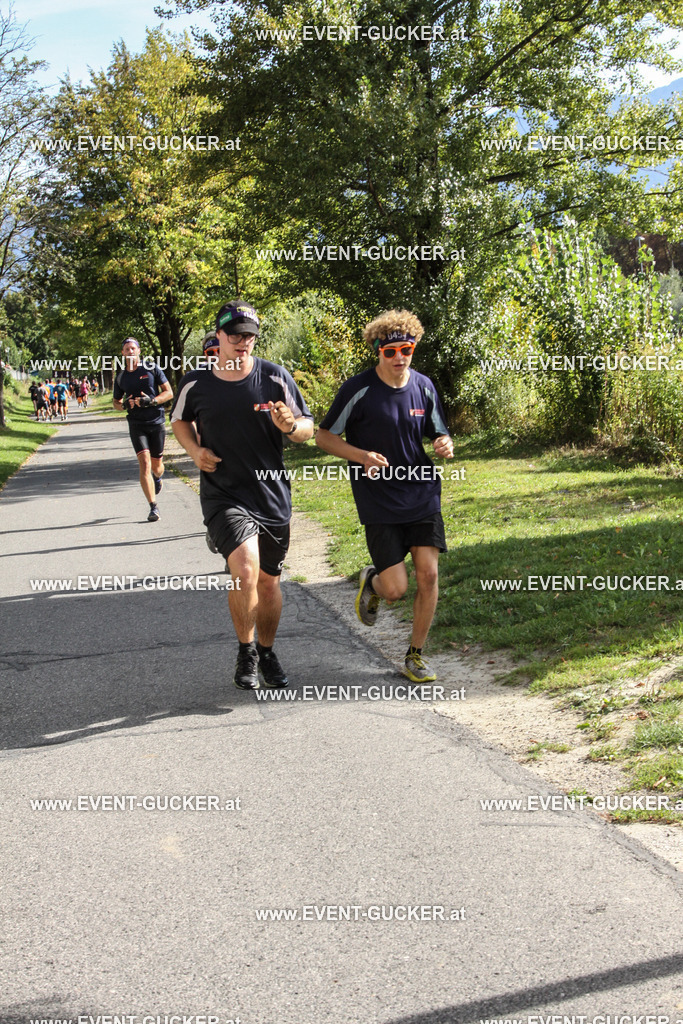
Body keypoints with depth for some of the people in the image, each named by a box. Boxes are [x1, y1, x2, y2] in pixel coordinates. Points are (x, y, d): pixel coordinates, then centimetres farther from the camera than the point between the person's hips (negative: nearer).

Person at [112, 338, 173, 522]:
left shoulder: (152, 369, 1)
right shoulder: (121, 377, 9)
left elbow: (169, 392, 0)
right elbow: (116, 402, 20)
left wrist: (151, 401, -17)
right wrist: (124, 405, -4)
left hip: (157, 422, -1)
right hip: (136, 425, 1)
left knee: (156, 465, 7)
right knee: (144, 463, -15)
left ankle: (157, 478, 46)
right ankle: (153, 507, -15)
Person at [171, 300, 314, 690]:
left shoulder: (275, 377, -4)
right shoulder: (196, 383, -3)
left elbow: (308, 428, 3)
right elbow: (180, 420, 17)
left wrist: (290, 426, -20)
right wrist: (195, 451, -2)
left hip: (273, 496, 2)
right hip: (223, 494, -2)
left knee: (268, 581, 13)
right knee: (245, 569, -22)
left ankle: (267, 651, 36)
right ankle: (245, 651, -1)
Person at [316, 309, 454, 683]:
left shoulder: (423, 386, 4)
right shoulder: (359, 389, -10)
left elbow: (438, 434, 16)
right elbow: (324, 437, -3)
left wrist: (445, 445, -9)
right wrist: (363, 456, -19)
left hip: (422, 495, 4)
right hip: (379, 503, -4)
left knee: (429, 574, -5)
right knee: (396, 588, -8)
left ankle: (415, 655, 13)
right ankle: (371, 581, 31)